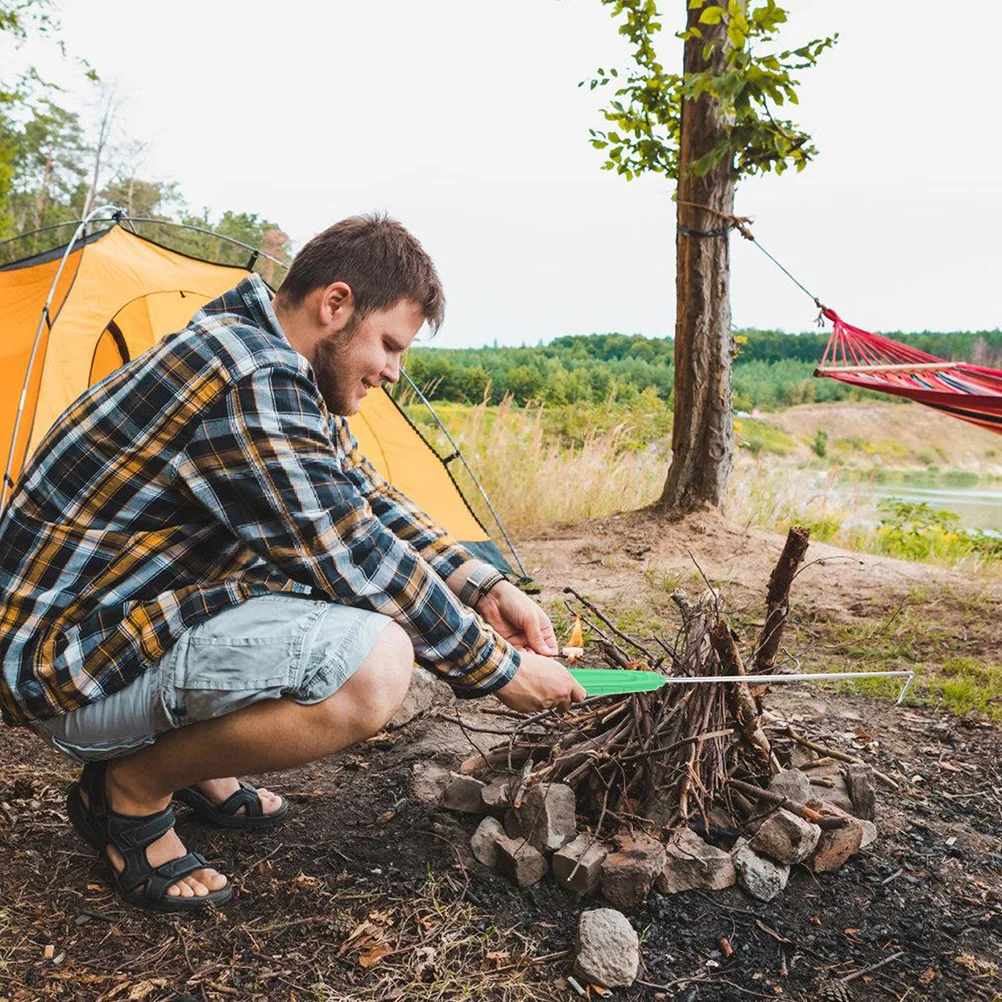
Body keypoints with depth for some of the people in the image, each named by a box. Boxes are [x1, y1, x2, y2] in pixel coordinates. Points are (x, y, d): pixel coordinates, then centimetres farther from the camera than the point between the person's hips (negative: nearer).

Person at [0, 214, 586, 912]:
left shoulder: (290, 379, 7)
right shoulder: (250, 379, -25)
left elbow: (371, 499, 13)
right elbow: (359, 562, -26)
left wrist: (484, 586, 1)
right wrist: (500, 669, -14)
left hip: (149, 610, 10)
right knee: (373, 665, -30)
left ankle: (194, 763, 13)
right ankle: (131, 788, -5)